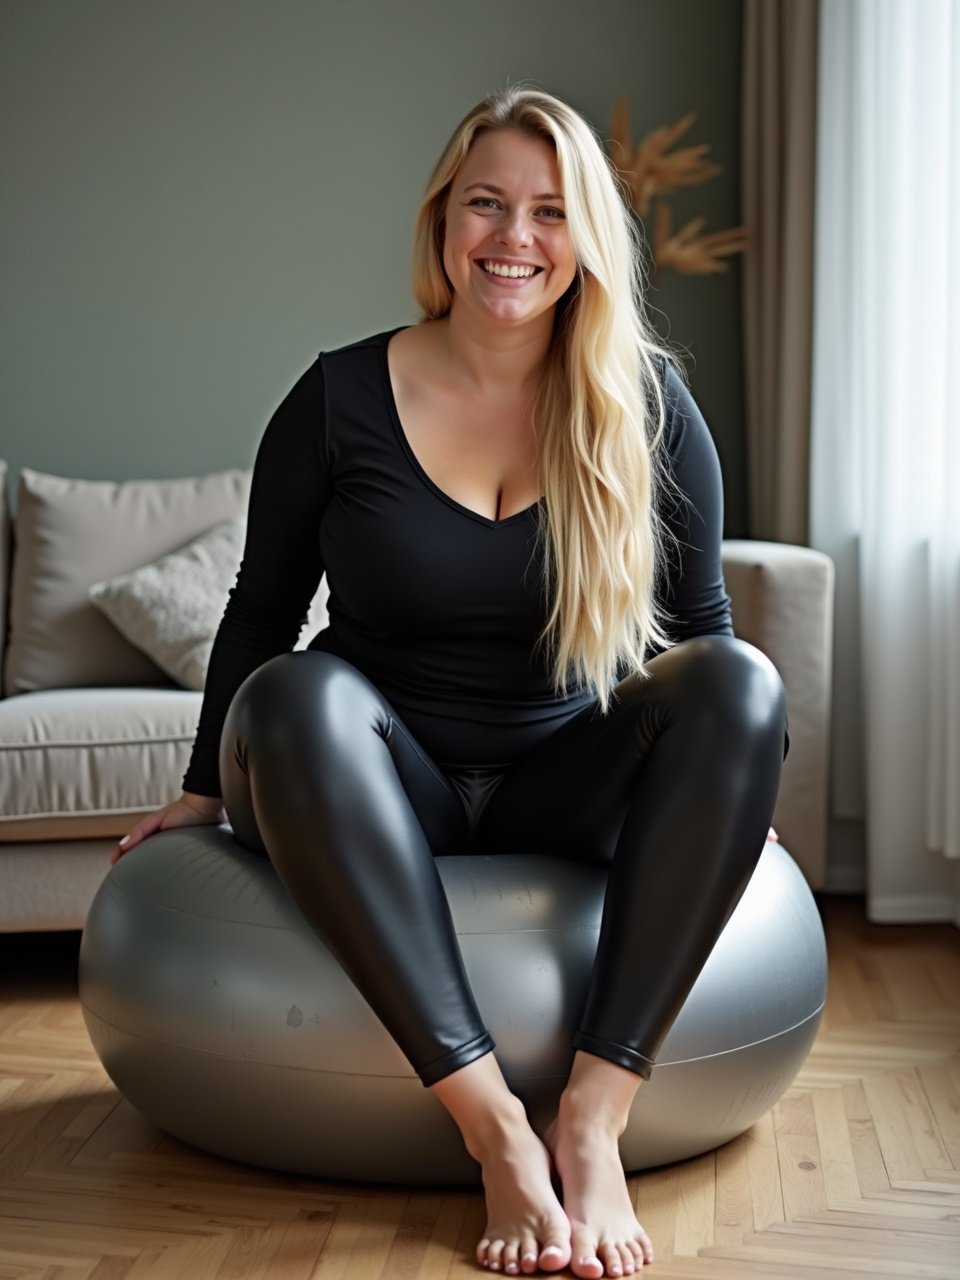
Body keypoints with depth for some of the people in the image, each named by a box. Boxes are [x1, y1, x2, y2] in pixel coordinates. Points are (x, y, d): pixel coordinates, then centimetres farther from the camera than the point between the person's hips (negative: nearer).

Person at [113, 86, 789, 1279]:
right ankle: (494, 1125, -35)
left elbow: (698, 618, 9)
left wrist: (730, 795, 7)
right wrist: (207, 789, 11)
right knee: (295, 695, -34)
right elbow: (262, 608, 6)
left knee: (742, 684, -26)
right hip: (383, 789, -1)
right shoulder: (342, 397, -3)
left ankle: (593, 1119, -30)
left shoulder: (646, 403, 0)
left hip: (567, 789, 2)